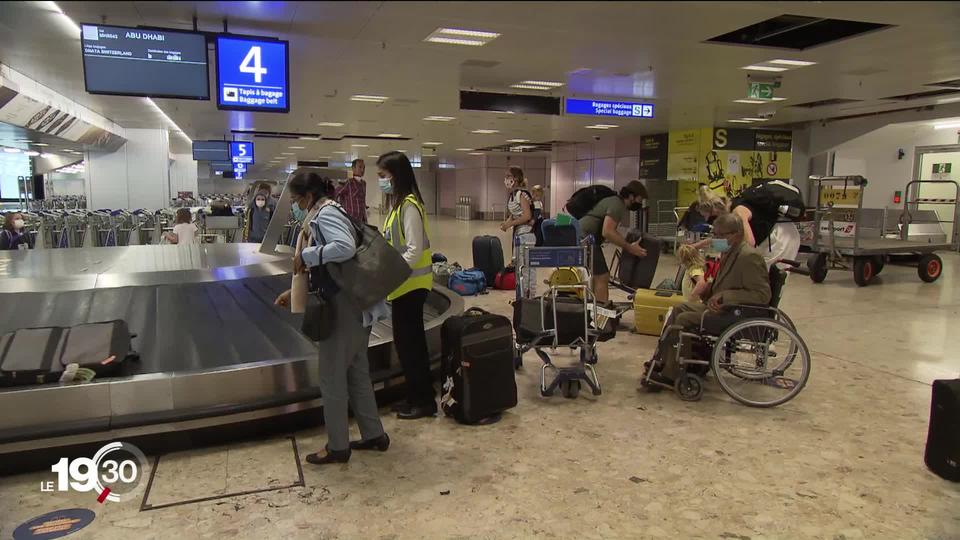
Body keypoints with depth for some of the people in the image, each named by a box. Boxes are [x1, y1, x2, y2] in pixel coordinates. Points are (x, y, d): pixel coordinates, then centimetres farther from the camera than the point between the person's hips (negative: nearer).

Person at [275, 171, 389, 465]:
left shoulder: (325, 214, -13)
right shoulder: (324, 214, 17)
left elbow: (345, 247, -32)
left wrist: (305, 255, -20)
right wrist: (294, 291, 18)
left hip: (345, 306, -10)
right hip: (356, 304, 10)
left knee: (332, 377, 2)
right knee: (356, 372, 18)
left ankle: (338, 447, 16)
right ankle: (374, 435, 28)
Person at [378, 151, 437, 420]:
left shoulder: (409, 205, -17)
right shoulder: (397, 203, 12)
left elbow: (414, 251, -22)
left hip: (411, 284, -9)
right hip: (405, 284, 9)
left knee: (408, 342, 0)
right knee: (411, 341, 16)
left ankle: (423, 401, 13)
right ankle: (418, 397, 28)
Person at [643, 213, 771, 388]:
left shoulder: (749, 257, -21)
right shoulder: (730, 252, 7)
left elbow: (763, 295, -25)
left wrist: (724, 296, -29)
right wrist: (711, 291, 4)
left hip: (736, 316, -10)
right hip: (722, 306, 10)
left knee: (684, 319, -18)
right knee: (679, 309, 8)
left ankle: (670, 375, -7)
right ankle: (661, 362, 11)